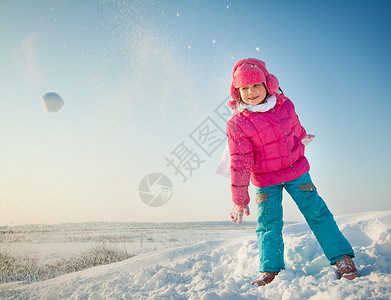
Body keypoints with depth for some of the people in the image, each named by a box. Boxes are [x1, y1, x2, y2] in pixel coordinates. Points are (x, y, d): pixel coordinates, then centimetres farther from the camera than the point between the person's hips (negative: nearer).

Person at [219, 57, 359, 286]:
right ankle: (271, 270, 3)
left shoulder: (285, 105, -6)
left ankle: (342, 258, 11)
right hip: (265, 180, -2)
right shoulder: (237, 124, -16)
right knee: (268, 222, -5)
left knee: (316, 211, 1)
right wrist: (240, 200, -13)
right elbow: (239, 164, -15)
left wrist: (304, 138, 40)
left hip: (296, 170, 2)